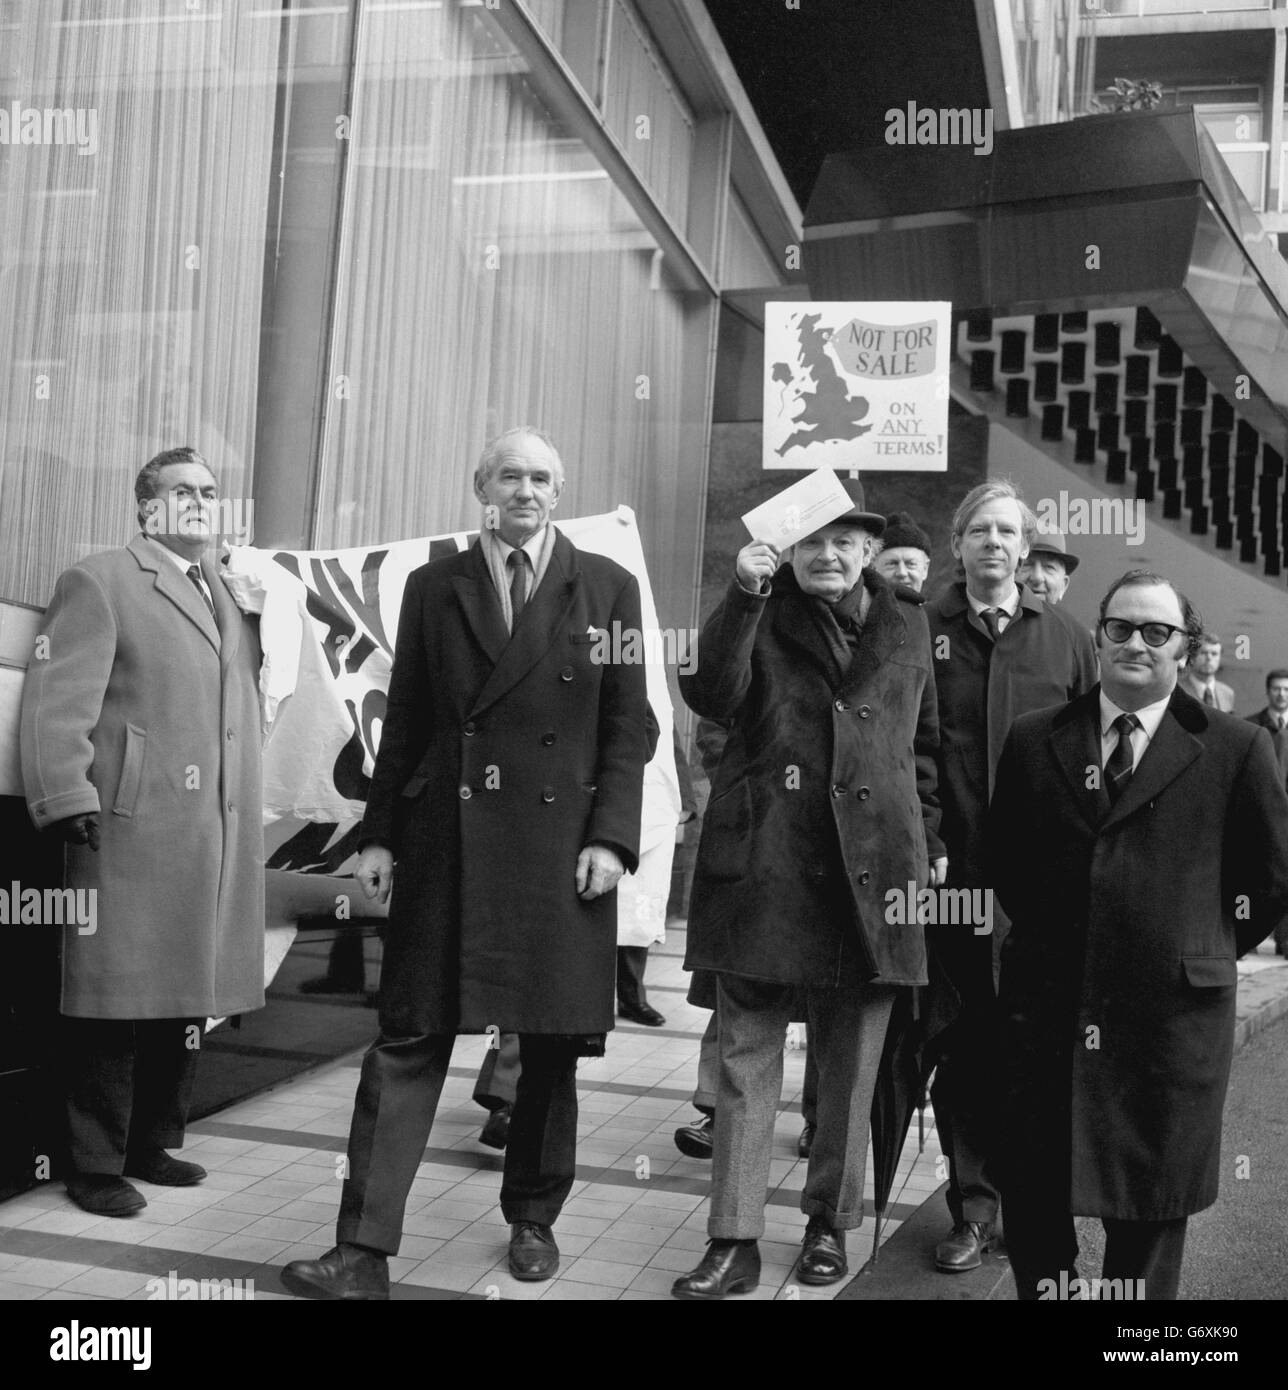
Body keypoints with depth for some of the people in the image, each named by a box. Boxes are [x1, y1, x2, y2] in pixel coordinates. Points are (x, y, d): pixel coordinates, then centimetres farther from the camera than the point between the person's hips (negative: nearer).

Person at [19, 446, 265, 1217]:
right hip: (132, 830, -6)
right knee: (119, 1004, 0)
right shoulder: (100, 581, 0)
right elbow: (57, 702, -9)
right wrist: (69, 800, -18)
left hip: (223, 835, 7)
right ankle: (96, 1164, 12)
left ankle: (152, 1143, 25)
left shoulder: (238, 595, 20)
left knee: (189, 997, 11)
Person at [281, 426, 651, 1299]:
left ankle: (534, 1219, 28)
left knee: (552, 1046, 9)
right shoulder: (432, 587, 9)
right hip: (444, 843, 1)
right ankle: (365, 1252, 4)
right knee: (408, 1042, -1)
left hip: (560, 845, 0)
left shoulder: (607, 587, 5)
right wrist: (379, 833, 3)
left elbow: (628, 726, 2)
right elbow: (405, 722, 9)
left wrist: (611, 837, -7)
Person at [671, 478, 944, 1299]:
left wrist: (929, 844, 13)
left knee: (851, 1063, 10)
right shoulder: (760, 614, 6)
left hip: (872, 866, 2)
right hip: (764, 863, -1)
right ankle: (735, 1240, 8)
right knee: (746, 1054, 0)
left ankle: (831, 1223, 27)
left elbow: (925, 742, 17)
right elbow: (710, 695, -11)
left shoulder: (907, 623, 12)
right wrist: (744, 595, -18)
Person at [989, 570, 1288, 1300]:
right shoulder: (1035, 739, 6)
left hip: (1171, 1013, -2)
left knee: (1152, 1209, 10)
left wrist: (1214, 949, 4)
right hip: (1047, 1004, 2)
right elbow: (1004, 857, 15)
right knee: (1033, 1197, 10)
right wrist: (1044, 934, 9)